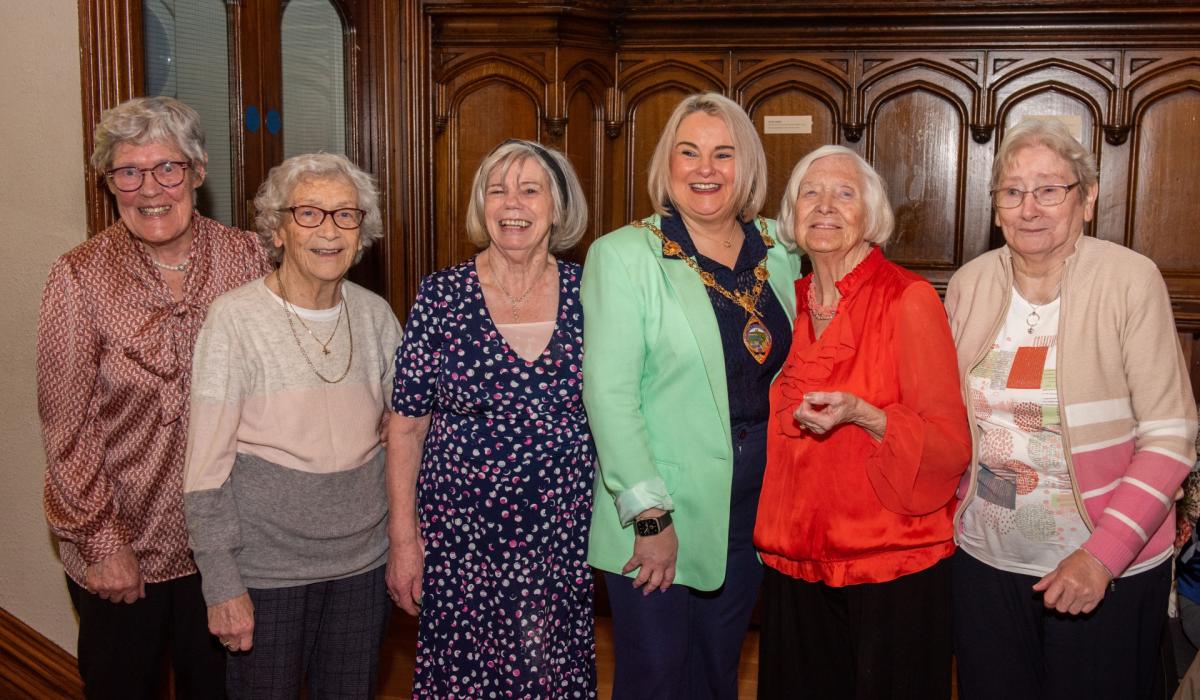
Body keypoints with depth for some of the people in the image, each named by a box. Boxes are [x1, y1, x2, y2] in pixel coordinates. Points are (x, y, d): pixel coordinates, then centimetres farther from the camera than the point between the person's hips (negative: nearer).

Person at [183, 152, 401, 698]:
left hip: (362, 561, 4)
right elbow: (206, 468, -12)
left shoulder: (375, 315, 0)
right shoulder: (235, 317, -12)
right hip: (268, 567, -4)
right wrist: (221, 586, -13)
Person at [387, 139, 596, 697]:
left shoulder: (587, 295, -1)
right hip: (461, 538, -1)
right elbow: (406, 426, -2)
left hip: (564, 537, 1)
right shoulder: (442, 295, -5)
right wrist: (403, 537, -4)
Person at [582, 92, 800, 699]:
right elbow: (609, 394, -15)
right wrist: (649, 514, -17)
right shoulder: (623, 255, -10)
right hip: (658, 514, -4)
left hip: (752, 506, 4)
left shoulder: (779, 251, 4)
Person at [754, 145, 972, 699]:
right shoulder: (792, 302, 6)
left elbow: (952, 444, -13)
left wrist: (862, 415, -28)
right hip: (795, 562, 5)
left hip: (892, 569, -5)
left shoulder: (908, 299, -12)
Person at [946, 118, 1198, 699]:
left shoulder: (1131, 281, -12)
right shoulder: (968, 284, 0)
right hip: (984, 559, 4)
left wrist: (1104, 553, -20)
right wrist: (947, 514, 1)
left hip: (1111, 570, -3)